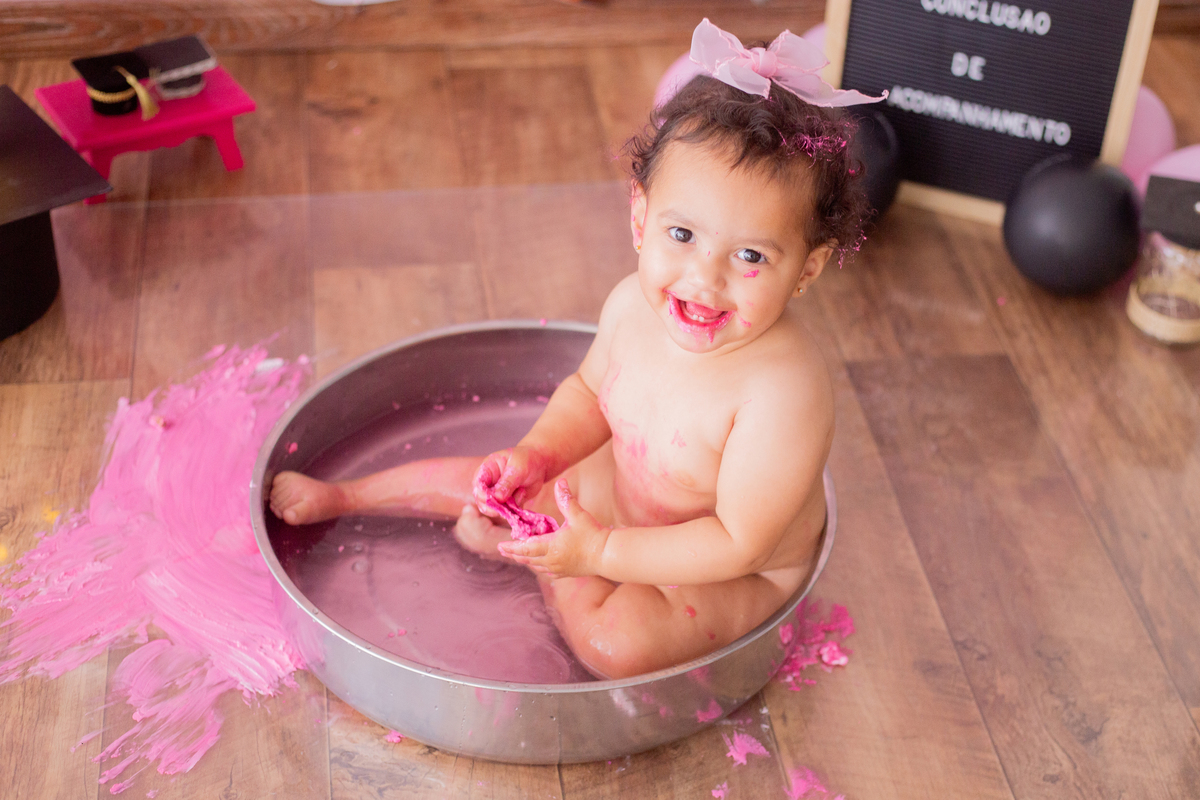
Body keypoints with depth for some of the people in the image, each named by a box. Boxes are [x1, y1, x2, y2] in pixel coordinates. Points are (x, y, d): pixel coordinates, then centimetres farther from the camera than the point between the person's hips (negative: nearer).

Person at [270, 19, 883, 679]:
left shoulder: (783, 389, -39)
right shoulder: (632, 304, -18)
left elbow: (738, 543, -31)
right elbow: (589, 391, 4)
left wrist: (598, 553, -30)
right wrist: (535, 455, -14)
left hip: (737, 572, -6)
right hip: (620, 489, 6)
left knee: (616, 642, -30)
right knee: (489, 481, 11)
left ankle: (528, 550, -1)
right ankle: (336, 497, 35)